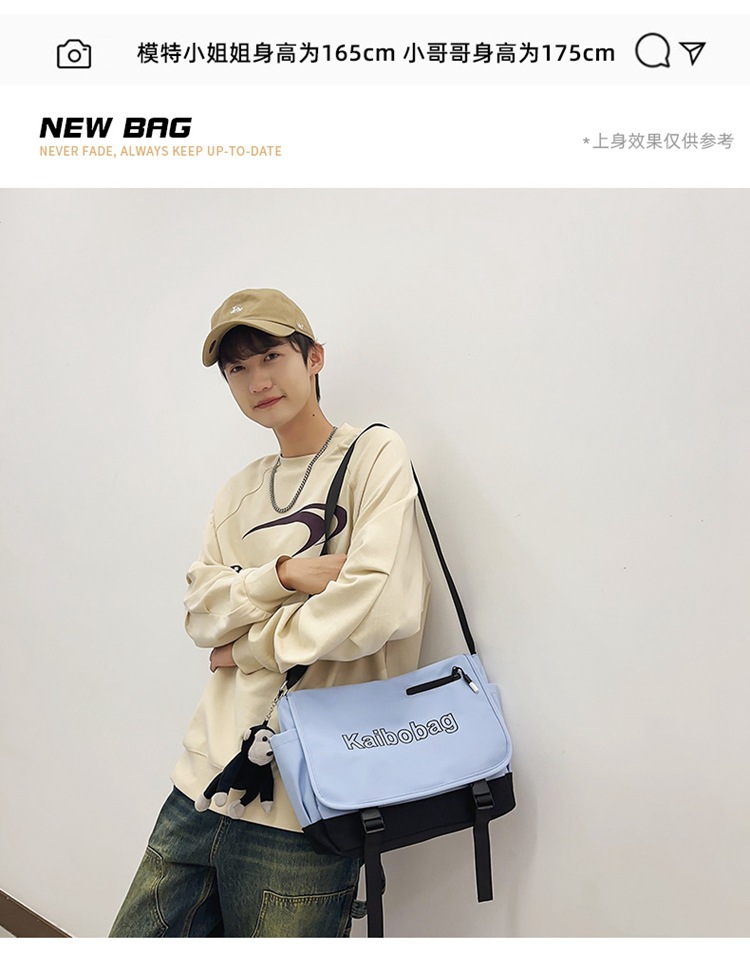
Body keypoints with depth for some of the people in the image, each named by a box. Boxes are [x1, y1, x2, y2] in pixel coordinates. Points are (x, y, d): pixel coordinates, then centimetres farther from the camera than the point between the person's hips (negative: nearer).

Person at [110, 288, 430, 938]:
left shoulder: (374, 454, -6)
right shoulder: (237, 494, 15)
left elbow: (382, 604, -20)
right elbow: (201, 614, 6)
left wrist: (250, 646, -6)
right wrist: (283, 573, -13)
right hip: (202, 784, 6)